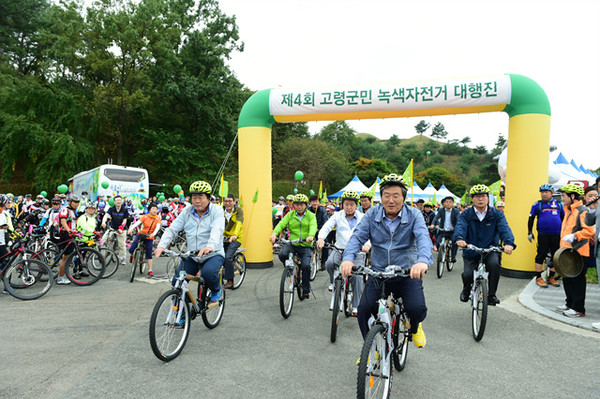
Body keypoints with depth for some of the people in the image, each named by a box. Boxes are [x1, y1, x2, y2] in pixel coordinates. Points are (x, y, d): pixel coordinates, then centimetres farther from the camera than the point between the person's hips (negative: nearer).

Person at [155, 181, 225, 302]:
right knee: (176, 282, -8)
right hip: (191, 256, 4)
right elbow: (172, 229, 1)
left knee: (208, 273, -32)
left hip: (213, 254, -4)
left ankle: (216, 290, 1)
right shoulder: (187, 212, 6)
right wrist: (161, 246, -18)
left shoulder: (216, 211, -7)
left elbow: (217, 230, -25)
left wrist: (210, 246, -45)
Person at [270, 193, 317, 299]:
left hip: (305, 246, -2)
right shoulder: (290, 214, 8)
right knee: (282, 255, -27)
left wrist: (311, 236, -39)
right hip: (292, 244, 2)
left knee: (306, 265, -18)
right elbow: (281, 224, -6)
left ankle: (306, 290, 2)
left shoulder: (311, 216, 3)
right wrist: (275, 233, -27)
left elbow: (313, 226, -16)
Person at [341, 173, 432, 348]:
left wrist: (423, 260, -45)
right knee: (364, 309, -14)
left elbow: (423, 237, -22)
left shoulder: (413, 215, -6)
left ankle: (414, 326, 20)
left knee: (417, 309, -21)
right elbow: (357, 237, -10)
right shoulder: (372, 215, -1)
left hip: (407, 274, -1)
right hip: (378, 273, 2)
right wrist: (348, 258, -32)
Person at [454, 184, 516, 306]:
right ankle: (466, 289, 23)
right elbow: (460, 227, -20)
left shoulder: (497, 214, 0)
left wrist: (509, 243, -38)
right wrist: (459, 238, -44)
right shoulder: (466, 214, -2)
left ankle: (492, 294, -8)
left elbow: (504, 228, -16)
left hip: (490, 250, 0)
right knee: (467, 275, -16)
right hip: (471, 251, 0)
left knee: (494, 264, -30)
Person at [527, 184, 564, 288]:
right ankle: (538, 278, 7)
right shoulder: (537, 204, 2)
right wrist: (530, 232, 0)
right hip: (543, 235, -4)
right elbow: (531, 219, 4)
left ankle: (551, 277, 20)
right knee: (541, 255, -3)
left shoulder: (558, 204, 11)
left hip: (556, 235, 4)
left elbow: (563, 218, 20)